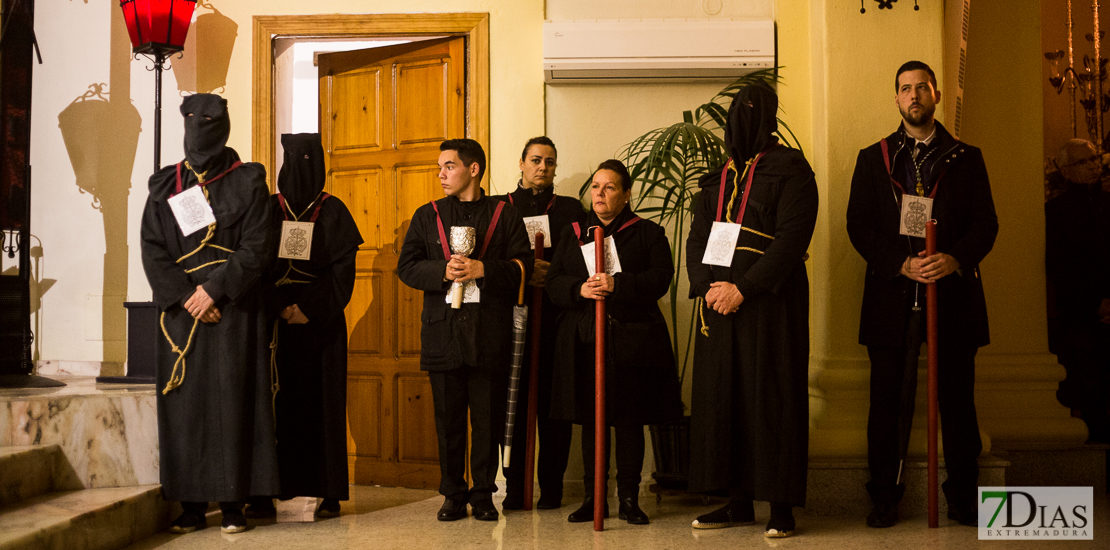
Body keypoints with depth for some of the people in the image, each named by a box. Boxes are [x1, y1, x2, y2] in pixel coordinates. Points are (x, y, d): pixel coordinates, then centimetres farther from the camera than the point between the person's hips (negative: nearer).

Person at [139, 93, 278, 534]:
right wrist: (185, 296, -10)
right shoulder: (165, 185, 12)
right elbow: (152, 249, 3)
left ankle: (232, 502, -1)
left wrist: (215, 289, -13)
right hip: (180, 311, 3)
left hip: (233, 311, -2)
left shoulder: (247, 183, 4)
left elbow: (257, 248, -4)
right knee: (184, 404, 0)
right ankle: (191, 504, 4)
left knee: (232, 401, -5)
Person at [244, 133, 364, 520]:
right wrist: (280, 308, -11)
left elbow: (343, 269, -3)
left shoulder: (333, 211, 3)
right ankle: (265, 493, 2)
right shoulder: (268, 210, 7)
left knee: (323, 403, -1)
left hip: (321, 323, -1)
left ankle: (329, 492, 4)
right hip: (276, 322, 1)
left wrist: (311, 309, -12)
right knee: (275, 402, -2)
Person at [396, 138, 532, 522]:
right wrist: (443, 271, -11)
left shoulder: (504, 215, 7)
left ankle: (483, 494, 11)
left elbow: (522, 266, 0)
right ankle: (453, 495, 14)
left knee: (488, 418, 1)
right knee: (448, 419, 5)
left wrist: (483, 269, -15)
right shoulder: (427, 216, 13)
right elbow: (406, 267, 6)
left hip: (490, 333, -1)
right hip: (443, 331, 2)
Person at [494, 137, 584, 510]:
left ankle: (551, 488, 7)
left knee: (554, 403, -1)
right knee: (513, 401, -1)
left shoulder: (571, 210, 14)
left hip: (555, 320, 0)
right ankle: (514, 489, 6)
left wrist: (551, 274, -11)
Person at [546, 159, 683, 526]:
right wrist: (580, 289, -14)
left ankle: (629, 498, 9)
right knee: (590, 419, 5)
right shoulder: (572, 234, 15)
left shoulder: (648, 232, 6)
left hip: (631, 339, -3)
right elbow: (553, 282, 7)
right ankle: (593, 498, 13)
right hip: (583, 339, 3)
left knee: (630, 420, 0)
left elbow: (661, 276, -8)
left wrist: (618, 284, -21)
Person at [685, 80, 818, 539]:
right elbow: (696, 238, 12)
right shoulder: (718, 179, 17)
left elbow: (793, 236, -12)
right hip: (718, 298, 6)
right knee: (723, 397, 4)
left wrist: (743, 287, -18)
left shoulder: (790, 169, -1)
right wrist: (707, 286, -8)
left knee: (771, 396, -5)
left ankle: (781, 506, 0)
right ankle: (738, 502, 11)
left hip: (770, 300, -6)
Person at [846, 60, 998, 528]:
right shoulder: (873, 158, 12)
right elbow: (858, 225, 3)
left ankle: (963, 498, 12)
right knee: (888, 403, 0)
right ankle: (884, 498, 8)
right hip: (893, 296, 0)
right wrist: (901, 264, -11)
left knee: (957, 400, 3)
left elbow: (986, 222, 5)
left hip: (953, 294, 1)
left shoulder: (966, 158, 13)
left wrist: (956, 259, -15)